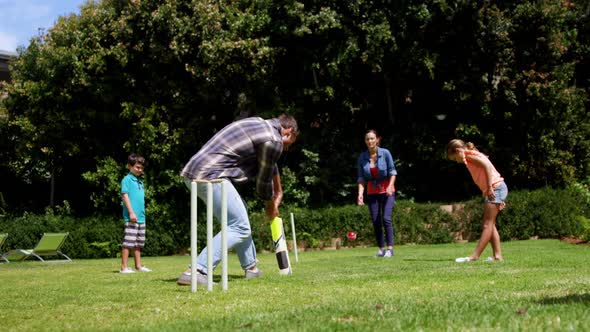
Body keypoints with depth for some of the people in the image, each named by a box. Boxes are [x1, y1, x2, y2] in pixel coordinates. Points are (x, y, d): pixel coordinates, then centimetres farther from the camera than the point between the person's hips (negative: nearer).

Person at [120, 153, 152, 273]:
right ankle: (124, 267, -5)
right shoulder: (127, 179, -5)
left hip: (141, 217, 8)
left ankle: (138, 266, 18)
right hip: (131, 218, -8)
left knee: (139, 243, 12)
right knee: (128, 242, -7)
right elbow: (125, 195, -12)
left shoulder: (140, 182, 18)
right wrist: (131, 212, -18)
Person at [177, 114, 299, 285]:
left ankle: (251, 268, 32)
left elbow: (271, 164, 40)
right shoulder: (274, 141, -6)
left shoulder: (260, 124, 24)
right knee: (239, 228, -8)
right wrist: (271, 205, 24)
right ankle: (196, 272, -18)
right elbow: (263, 180, 5)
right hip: (210, 175, -10)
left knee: (239, 217, 23)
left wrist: (278, 192, 52)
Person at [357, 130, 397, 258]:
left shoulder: (385, 153, -11)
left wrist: (390, 186, -20)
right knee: (376, 221, 0)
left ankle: (390, 248, -9)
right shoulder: (362, 157, -4)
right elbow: (361, 178, -3)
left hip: (387, 191, -3)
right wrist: (360, 194, -16)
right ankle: (381, 248, 11)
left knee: (386, 218, -15)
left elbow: (392, 171, -6)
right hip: (372, 192, 3)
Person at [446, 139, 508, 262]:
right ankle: (497, 255, 8)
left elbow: (487, 165, -20)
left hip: (495, 188, -10)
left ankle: (475, 256, -13)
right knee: (489, 225, 11)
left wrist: (489, 188, -23)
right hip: (496, 189, 10)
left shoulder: (469, 155, -5)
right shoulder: (474, 155, 22)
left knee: (487, 225, -10)